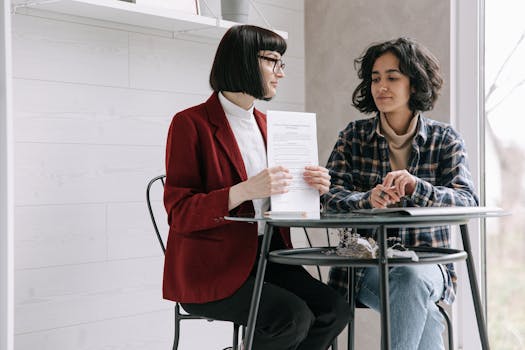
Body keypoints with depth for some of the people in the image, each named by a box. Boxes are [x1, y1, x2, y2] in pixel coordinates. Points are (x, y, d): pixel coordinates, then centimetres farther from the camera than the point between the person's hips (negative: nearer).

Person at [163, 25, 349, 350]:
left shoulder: (265, 125, 15)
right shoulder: (191, 124, -7)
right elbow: (180, 213, -13)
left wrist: (313, 187, -3)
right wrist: (246, 190, -27)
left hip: (267, 257, 7)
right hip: (209, 270, -7)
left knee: (334, 309, -15)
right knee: (294, 317, -26)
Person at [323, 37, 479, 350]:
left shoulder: (445, 139, 5)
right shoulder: (353, 136, 7)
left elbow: (467, 202, -9)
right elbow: (331, 196, -5)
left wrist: (416, 186, -30)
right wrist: (368, 199, -29)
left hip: (428, 263, 0)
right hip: (366, 263, 0)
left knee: (412, 278, -35)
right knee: (422, 316, -31)